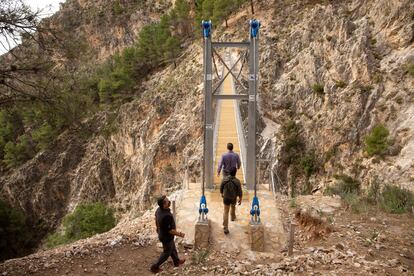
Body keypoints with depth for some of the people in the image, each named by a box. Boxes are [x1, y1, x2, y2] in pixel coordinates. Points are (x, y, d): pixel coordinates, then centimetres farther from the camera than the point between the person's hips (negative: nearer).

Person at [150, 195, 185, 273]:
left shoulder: (159, 210, -13)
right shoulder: (167, 216, -40)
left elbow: (156, 220, 5)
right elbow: (170, 230, -30)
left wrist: (158, 228, 23)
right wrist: (179, 234, -15)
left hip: (162, 234, 8)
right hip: (167, 237, -8)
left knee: (173, 249, 28)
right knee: (167, 252, 16)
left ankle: (177, 261, 50)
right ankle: (155, 267, 31)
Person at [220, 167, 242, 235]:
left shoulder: (224, 179, -22)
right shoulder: (237, 181, -26)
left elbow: (221, 188, -6)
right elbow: (240, 192, -17)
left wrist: (222, 194, 15)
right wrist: (240, 199, 0)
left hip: (226, 198, 0)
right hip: (233, 198, 0)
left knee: (226, 212, 8)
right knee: (233, 206, 32)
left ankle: (225, 228, 2)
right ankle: (233, 217, 58)